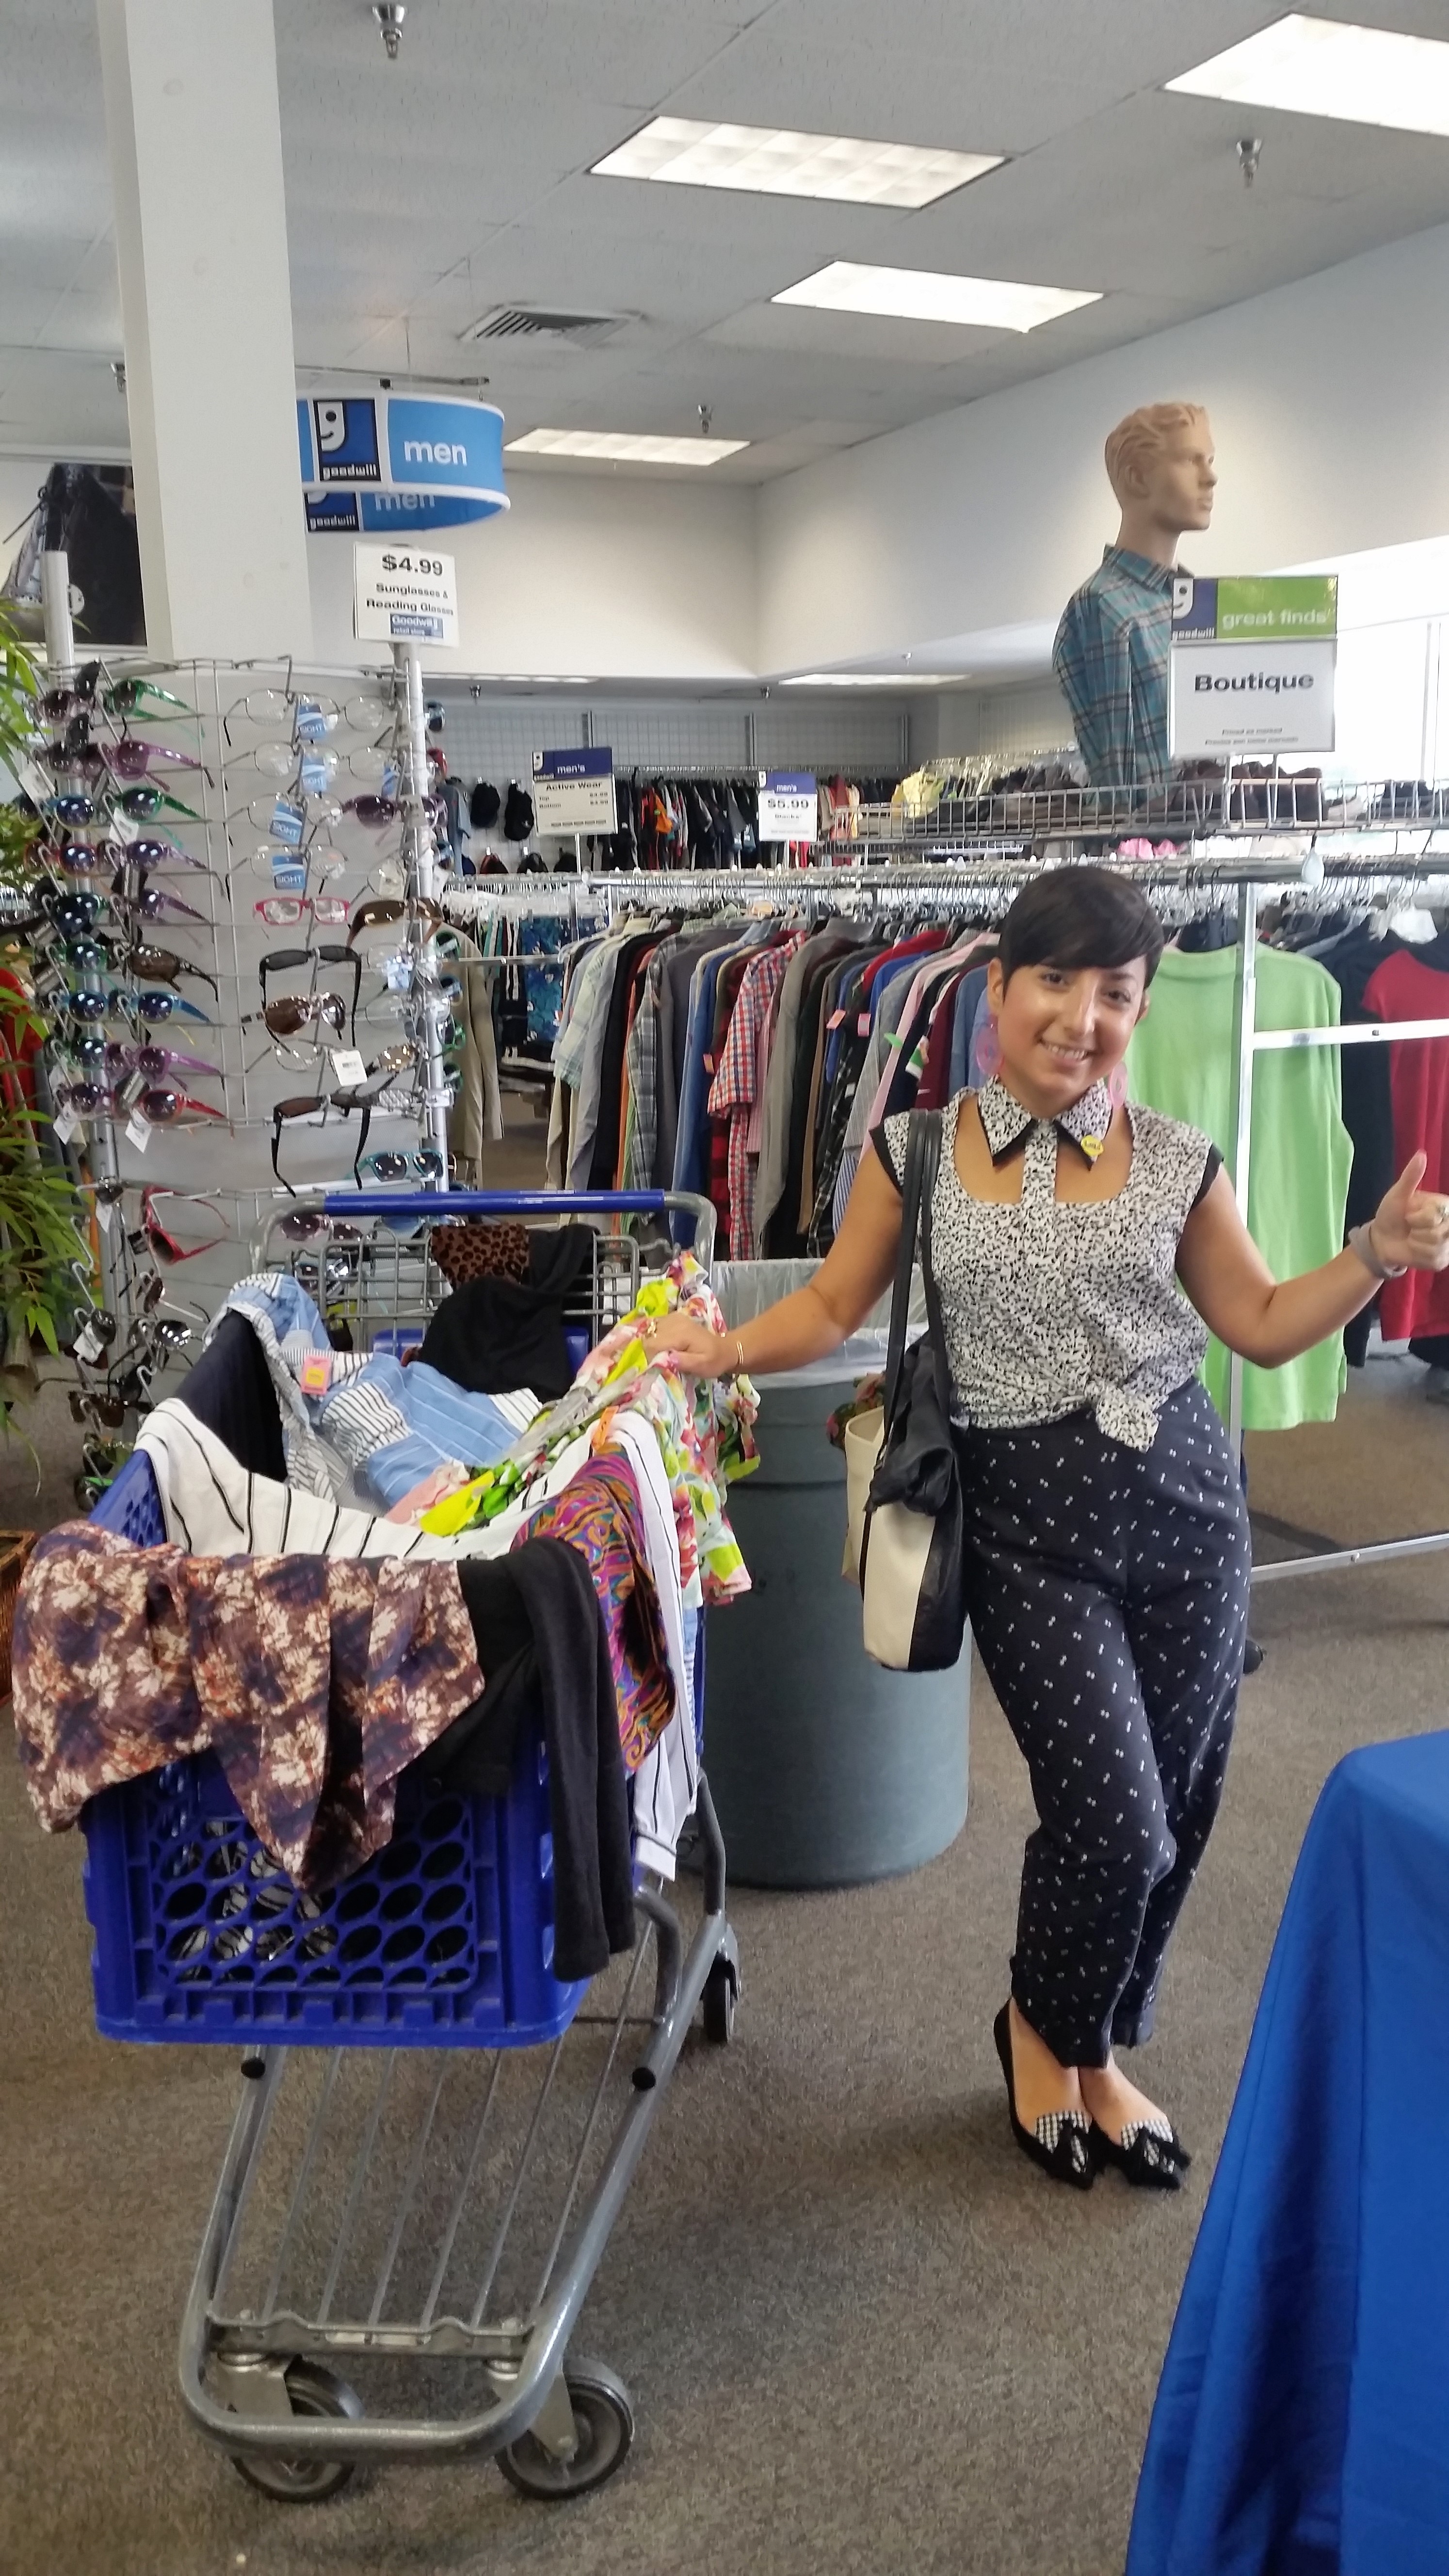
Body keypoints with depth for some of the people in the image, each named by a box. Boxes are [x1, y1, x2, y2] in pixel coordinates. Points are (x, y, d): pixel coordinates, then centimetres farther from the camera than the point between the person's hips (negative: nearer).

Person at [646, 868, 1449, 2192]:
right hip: (1029, 1517, -3)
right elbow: (834, 1308, 5)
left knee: (1178, 1809, 10)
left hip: (1184, 1499, 3)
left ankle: (1097, 2050, 38)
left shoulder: (1176, 1161, 1)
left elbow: (1265, 1327, 9)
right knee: (1114, 1815, -8)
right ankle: (1043, 2024, 26)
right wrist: (726, 1349, -11)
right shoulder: (914, 1153, -2)